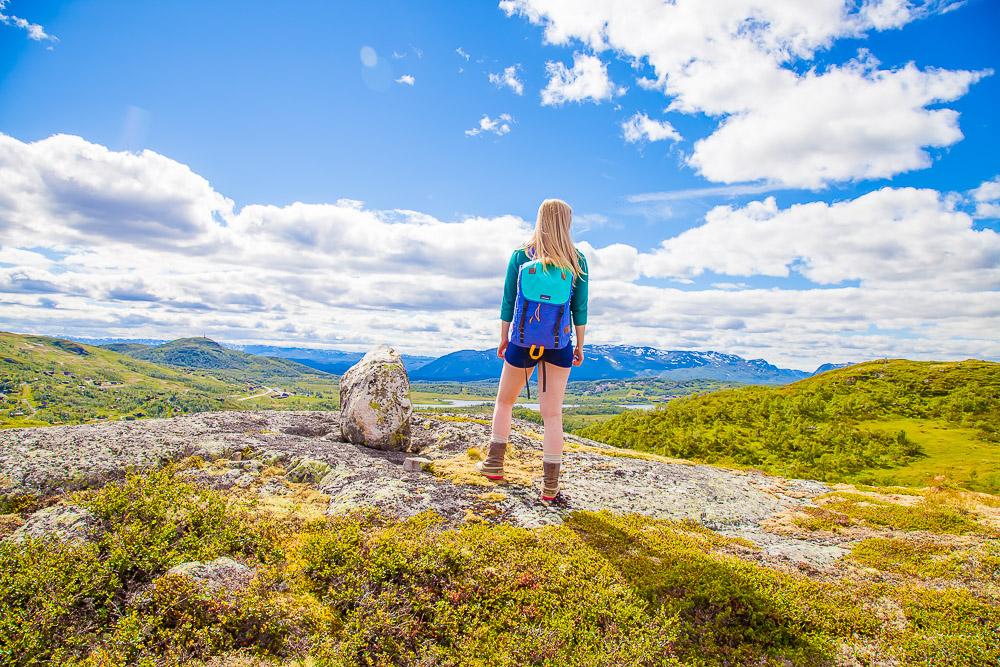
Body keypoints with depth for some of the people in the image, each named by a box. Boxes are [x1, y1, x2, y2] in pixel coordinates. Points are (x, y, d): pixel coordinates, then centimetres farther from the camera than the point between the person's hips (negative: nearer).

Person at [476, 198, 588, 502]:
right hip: (559, 344, 0)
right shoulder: (577, 261, -1)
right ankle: (550, 485, 8)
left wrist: (503, 339, 9)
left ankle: (494, 464, 30)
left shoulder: (520, 256, -2)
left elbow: (508, 303, 0)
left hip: (523, 341, 0)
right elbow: (580, 308, -1)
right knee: (552, 413, 4)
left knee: (504, 401, 21)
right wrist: (579, 345, 8)